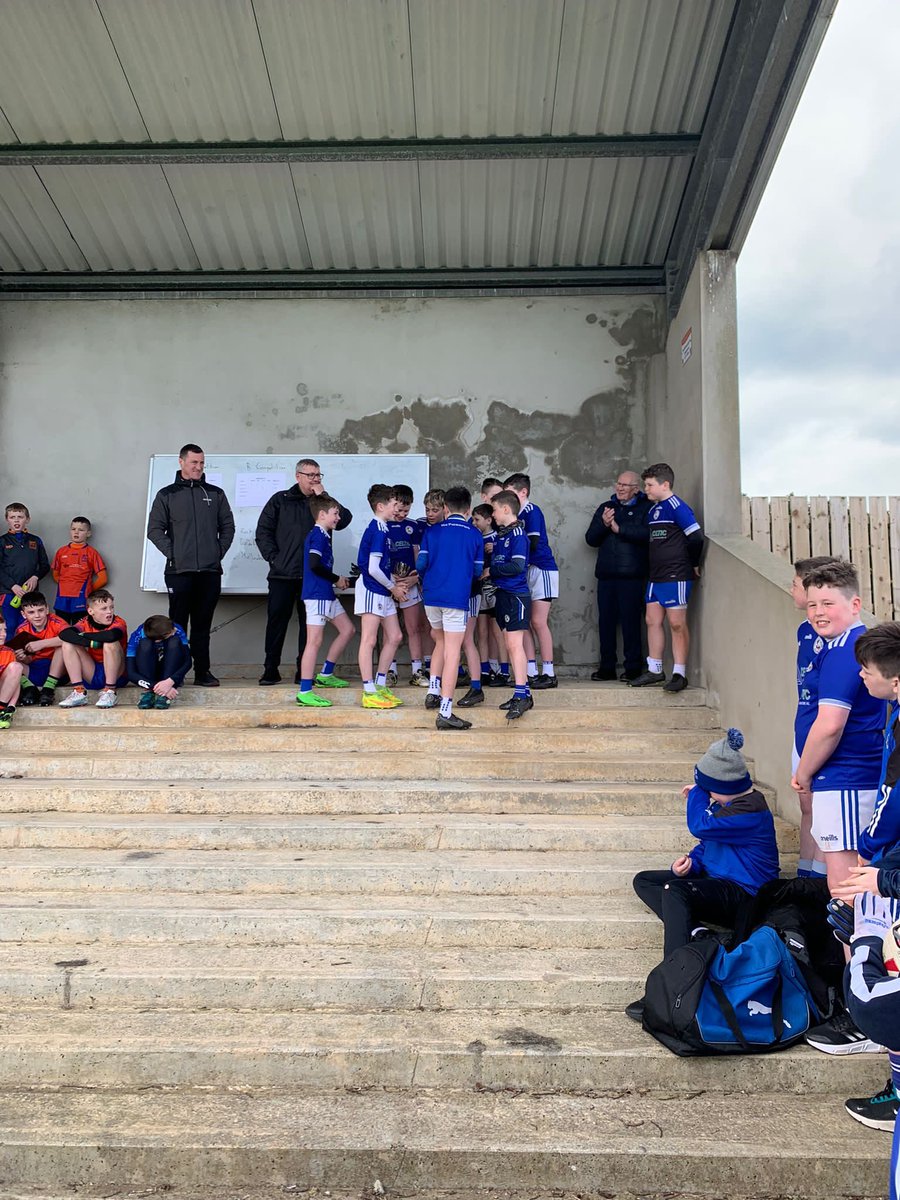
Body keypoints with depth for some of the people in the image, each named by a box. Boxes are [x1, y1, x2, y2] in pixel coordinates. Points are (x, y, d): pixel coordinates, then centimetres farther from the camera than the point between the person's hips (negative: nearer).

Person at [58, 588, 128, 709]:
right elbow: (64, 634, -20)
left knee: (110, 643, -29)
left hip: (117, 676, -4)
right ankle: (78, 692, -13)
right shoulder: (86, 623, -1)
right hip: (92, 676, 4)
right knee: (68, 644, -11)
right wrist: (90, 642, -32)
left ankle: (110, 692, -21)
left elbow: (110, 636, -37)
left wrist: (83, 635, -20)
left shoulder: (118, 622, -11)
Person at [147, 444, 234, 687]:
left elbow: (228, 527, 13)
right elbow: (155, 529, 3)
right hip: (179, 571, -2)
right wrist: (172, 553, -6)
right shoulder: (167, 495, 7)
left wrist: (219, 552, 2)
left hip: (210, 571, 2)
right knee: (177, 624, 1)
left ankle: (202, 671, 11)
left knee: (202, 624, 7)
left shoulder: (215, 494, 13)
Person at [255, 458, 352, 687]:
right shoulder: (280, 500, 9)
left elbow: (344, 519, -8)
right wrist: (273, 557, -5)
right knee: (276, 620, 0)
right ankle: (271, 669, 9)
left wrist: (322, 497, -9)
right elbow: (263, 531, 6)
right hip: (282, 574, -1)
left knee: (309, 623, 4)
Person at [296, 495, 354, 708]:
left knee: (347, 630, 15)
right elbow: (314, 564, -25)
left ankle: (325, 674, 23)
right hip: (316, 593, -10)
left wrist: (336, 581, 6)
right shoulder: (318, 535, -12)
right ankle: (305, 692, -7)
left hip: (326, 594, 10)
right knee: (314, 641, -9)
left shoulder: (323, 534, 17)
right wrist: (336, 579, -12)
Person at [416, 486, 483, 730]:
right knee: (452, 652, -4)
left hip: (431, 596, 3)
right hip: (456, 599, -3)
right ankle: (445, 712, -7)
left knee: (441, 642, 26)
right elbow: (477, 572, 5)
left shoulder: (431, 532, 6)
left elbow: (420, 564, 2)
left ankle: (433, 691, 21)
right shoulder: (475, 535, 3)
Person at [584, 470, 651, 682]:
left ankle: (633, 668, 4)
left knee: (631, 620, -4)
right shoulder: (605, 508, 18)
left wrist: (619, 529, -16)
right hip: (606, 575, 5)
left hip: (632, 575, -5)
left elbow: (647, 534, -17)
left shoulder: (646, 508, 2)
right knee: (606, 621, 6)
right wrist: (603, 525, -8)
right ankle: (607, 667, 15)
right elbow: (591, 539, 10)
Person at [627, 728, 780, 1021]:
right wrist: (690, 862, -2)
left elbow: (700, 826, -28)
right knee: (644, 881, 6)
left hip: (743, 895, -11)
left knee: (673, 890, -35)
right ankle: (694, 932, -18)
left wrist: (696, 794, -9)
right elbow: (707, 845, 20)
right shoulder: (723, 804, 10)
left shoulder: (751, 812, -21)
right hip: (716, 882, 11)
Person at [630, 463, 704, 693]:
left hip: (675, 576, -9)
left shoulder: (675, 506, -11)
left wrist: (693, 564, -5)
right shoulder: (653, 509, 16)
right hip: (655, 576, 9)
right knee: (653, 621, 10)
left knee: (677, 624, -5)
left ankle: (679, 674, 1)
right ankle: (654, 670, 19)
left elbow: (696, 536, -15)